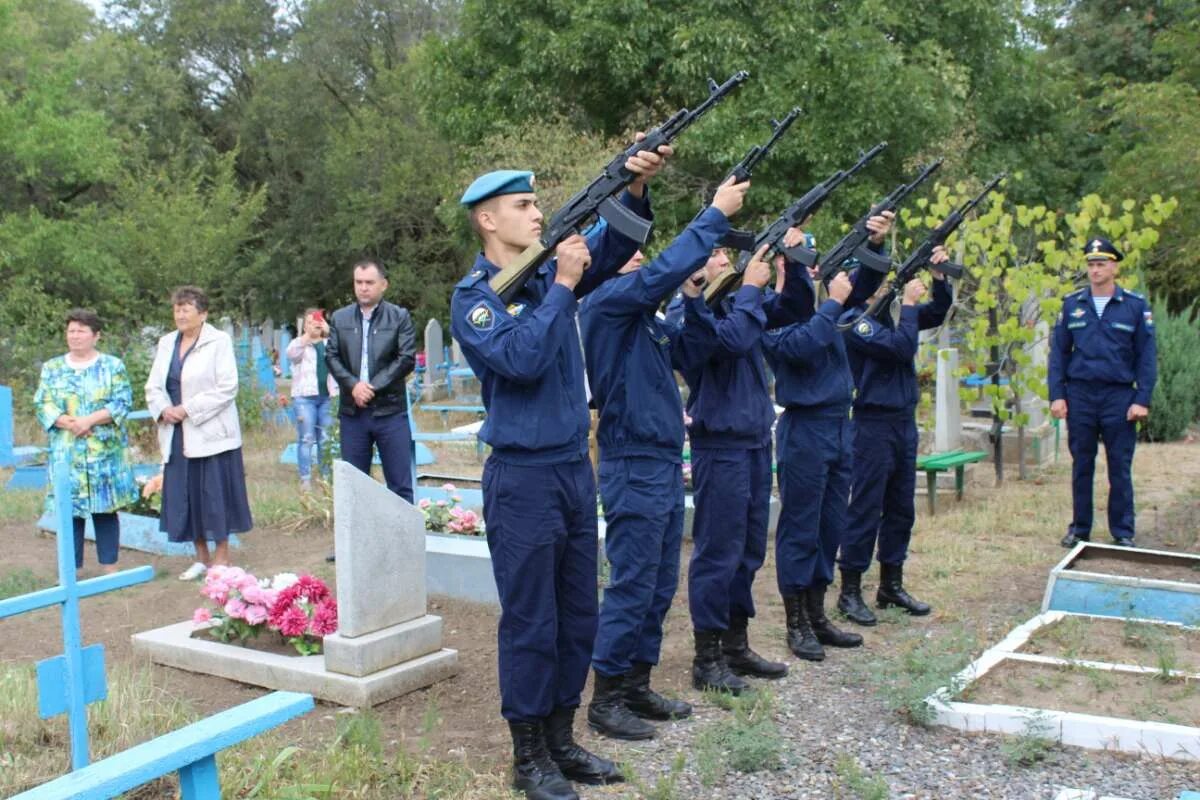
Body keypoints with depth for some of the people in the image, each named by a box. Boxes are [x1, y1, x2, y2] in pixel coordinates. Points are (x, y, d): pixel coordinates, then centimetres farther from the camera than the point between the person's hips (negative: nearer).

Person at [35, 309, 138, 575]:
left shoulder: (113, 366, 4)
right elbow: (42, 406, 3)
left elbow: (122, 403, -5)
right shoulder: (52, 368, 10)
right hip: (66, 452, 2)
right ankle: (72, 570, 10)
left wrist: (89, 420, -17)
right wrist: (68, 423, -15)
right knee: (70, 509, 2)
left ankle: (110, 568, 10)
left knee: (105, 509, 3)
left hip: (105, 451, -2)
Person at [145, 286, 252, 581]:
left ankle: (221, 558, 11)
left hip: (210, 433, -6)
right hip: (177, 435, 6)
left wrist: (187, 409, -16)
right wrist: (163, 409, -7)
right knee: (184, 496, 8)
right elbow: (153, 386, 14)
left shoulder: (219, 341, -6)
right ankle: (202, 558, 21)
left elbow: (226, 388, -13)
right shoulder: (166, 343, 13)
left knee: (215, 494, -1)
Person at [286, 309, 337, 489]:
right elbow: (291, 354, -16)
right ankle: (305, 479, -2)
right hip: (305, 397, -3)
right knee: (306, 439, -4)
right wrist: (308, 334, -25)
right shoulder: (299, 343, 5)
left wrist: (329, 332, -14)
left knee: (325, 440, 7)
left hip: (327, 397, 3)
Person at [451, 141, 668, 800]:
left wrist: (636, 187, -17)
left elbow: (610, 242, 0)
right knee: (530, 622, 1)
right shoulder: (473, 297, -8)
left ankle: (561, 739, 27)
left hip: (575, 467, 7)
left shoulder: (553, 269, 10)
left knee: (578, 616, 13)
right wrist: (561, 287, -17)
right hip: (521, 477, -7)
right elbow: (520, 359, -22)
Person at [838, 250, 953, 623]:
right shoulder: (855, 320, -13)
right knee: (865, 509, -4)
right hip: (874, 424, -8)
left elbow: (936, 313, 19)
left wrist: (939, 278, 4)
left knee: (900, 508, 13)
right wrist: (908, 303, -12)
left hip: (904, 421, 8)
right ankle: (850, 591, 5)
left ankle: (891, 585, 23)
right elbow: (901, 347, -22)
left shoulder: (890, 311, 11)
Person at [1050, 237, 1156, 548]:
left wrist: (1143, 400, -6)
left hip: (1119, 396, -2)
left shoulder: (1135, 305, 1)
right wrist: (1057, 395, -1)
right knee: (1081, 466, 8)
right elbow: (1058, 352, 8)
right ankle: (1079, 529, 18)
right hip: (1080, 395, 2)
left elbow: (1146, 356, 1)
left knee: (1120, 467, 3)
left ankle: (1123, 533, 13)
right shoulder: (1072, 304, 6)